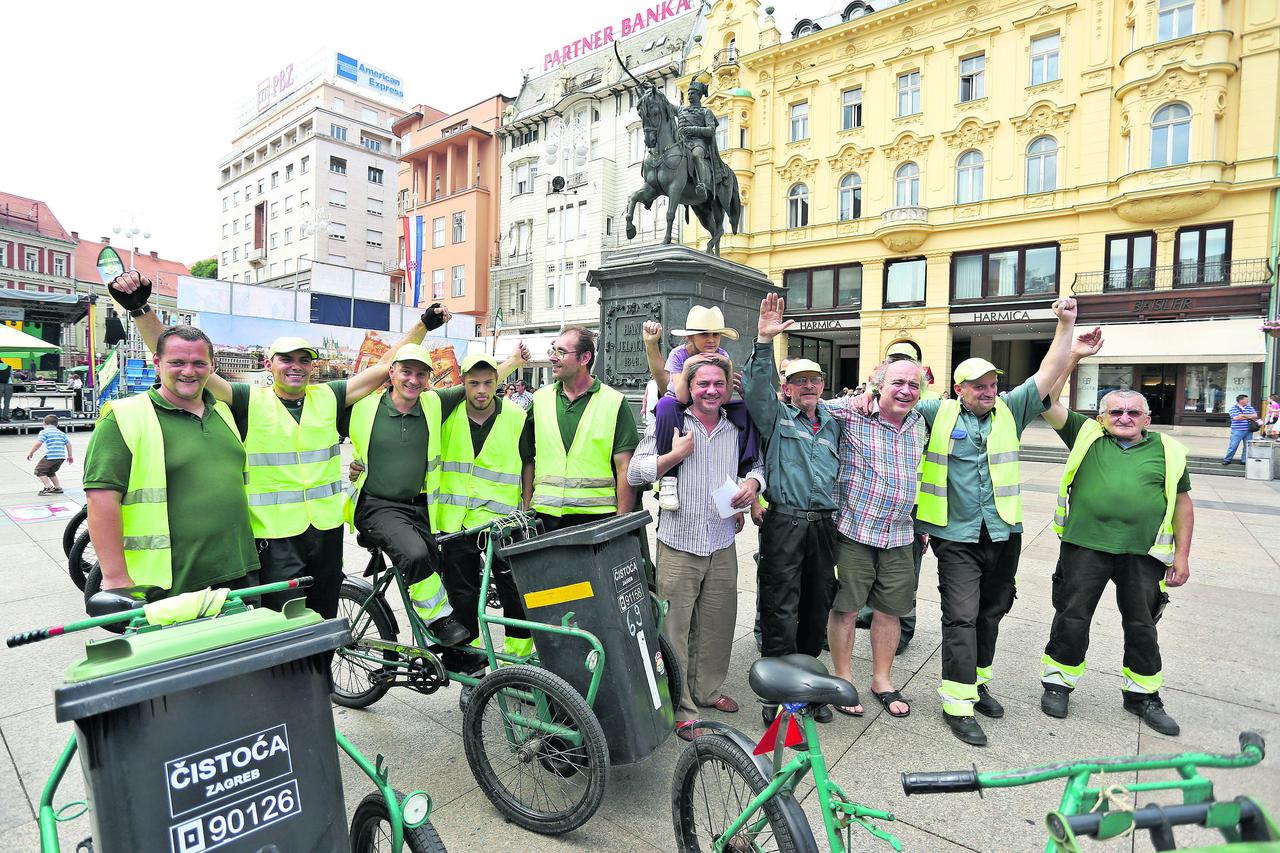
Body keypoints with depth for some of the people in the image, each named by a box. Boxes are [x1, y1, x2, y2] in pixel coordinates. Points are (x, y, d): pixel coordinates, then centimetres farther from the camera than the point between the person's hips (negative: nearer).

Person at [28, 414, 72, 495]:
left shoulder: (44, 432, 1)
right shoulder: (61, 433, 20)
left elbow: (39, 443, -12)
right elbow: (68, 444, 17)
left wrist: (31, 453, -1)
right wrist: (70, 456, 23)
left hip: (51, 456, -7)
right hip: (62, 456, 7)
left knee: (39, 470, 9)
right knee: (50, 472, 26)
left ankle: (48, 487, -4)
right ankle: (58, 488, 21)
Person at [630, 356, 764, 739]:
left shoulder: (738, 428, 8)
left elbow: (757, 463, 21)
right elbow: (634, 473, -4)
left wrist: (753, 482, -1)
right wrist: (674, 455, -15)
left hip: (723, 546, 4)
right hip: (678, 545, -4)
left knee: (717, 625, 16)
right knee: (675, 629, 1)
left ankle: (708, 689, 37)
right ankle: (680, 708, 17)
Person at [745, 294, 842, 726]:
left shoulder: (834, 423, 18)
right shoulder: (776, 415, 4)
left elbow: (846, 467, 28)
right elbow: (755, 389, -14)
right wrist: (764, 342, -25)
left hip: (824, 525, 5)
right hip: (784, 523, -5)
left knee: (817, 607, 13)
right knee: (780, 609, -2)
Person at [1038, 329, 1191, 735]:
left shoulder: (1168, 451, 9)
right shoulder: (1088, 436, 5)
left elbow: (1182, 503, 12)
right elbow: (1046, 402, -3)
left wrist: (1182, 555, 7)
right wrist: (1073, 357, -7)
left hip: (1144, 554, 2)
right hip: (1085, 546, -2)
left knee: (1142, 626, 14)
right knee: (1072, 618, 5)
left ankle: (1142, 694, 34)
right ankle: (1058, 683, 22)